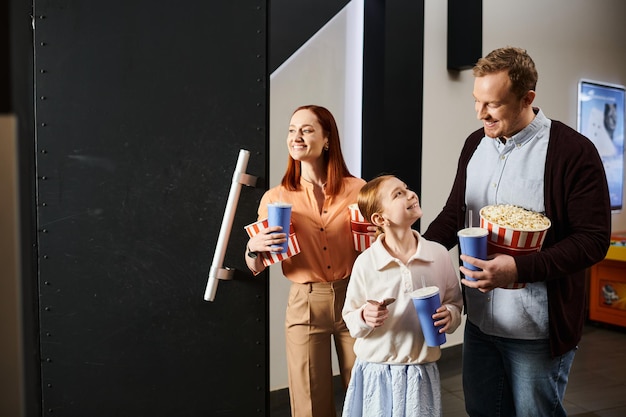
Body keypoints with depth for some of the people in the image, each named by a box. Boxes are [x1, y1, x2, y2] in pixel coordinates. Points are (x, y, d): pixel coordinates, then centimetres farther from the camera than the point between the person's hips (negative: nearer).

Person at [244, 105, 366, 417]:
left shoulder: (357, 190, -1)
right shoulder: (275, 198, 0)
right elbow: (255, 267, 5)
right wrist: (254, 248, -16)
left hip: (355, 300, 0)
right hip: (306, 304, 0)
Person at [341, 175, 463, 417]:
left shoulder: (439, 255, -5)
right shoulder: (366, 262, -11)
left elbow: (455, 302, 8)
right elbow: (350, 320, -2)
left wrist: (450, 315, -12)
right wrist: (364, 317, -22)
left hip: (422, 373, 2)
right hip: (376, 373, -1)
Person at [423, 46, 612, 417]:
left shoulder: (574, 152, -14)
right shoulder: (476, 144, 4)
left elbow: (594, 240, -15)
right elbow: (453, 215, 12)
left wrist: (518, 268, -26)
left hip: (538, 331, -5)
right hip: (479, 320, 6)